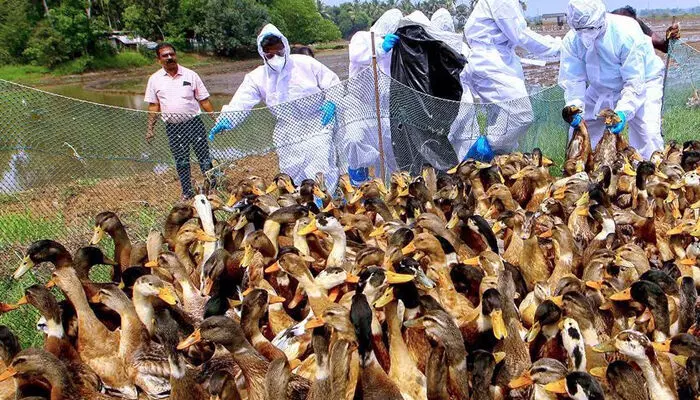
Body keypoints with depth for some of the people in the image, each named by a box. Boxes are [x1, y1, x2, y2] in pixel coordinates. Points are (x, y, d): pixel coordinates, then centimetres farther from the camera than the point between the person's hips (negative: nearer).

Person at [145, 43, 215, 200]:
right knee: (181, 162, 10)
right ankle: (187, 192, 23)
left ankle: (213, 186, 15)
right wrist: (150, 128, 4)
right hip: (173, 127, 1)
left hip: (194, 122, -1)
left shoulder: (190, 75, 0)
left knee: (204, 156, 2)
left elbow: (204, 100, 3)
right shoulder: (155, 79, 3)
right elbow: (153, 106, 8)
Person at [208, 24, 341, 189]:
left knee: (324, 177, -4)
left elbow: (332, 83, 4)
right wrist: (225, 120, -30)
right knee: (295, 182, 7)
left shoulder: (306, 63, -5)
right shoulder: (258, 77, -2)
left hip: (318, 131, -2)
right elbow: (240, 103, -11)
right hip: (289, 139, 2)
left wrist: (331, 102, -15)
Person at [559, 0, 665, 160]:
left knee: (647, 134, -20)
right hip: (601, 89, 4)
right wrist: (575, 107, -39)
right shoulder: (571, 40, -19)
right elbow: (573, 80, -21)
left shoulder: (627, 32, -32)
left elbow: (635, 82, -32)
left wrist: (623, 111, -45)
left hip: (642, 81, -4)